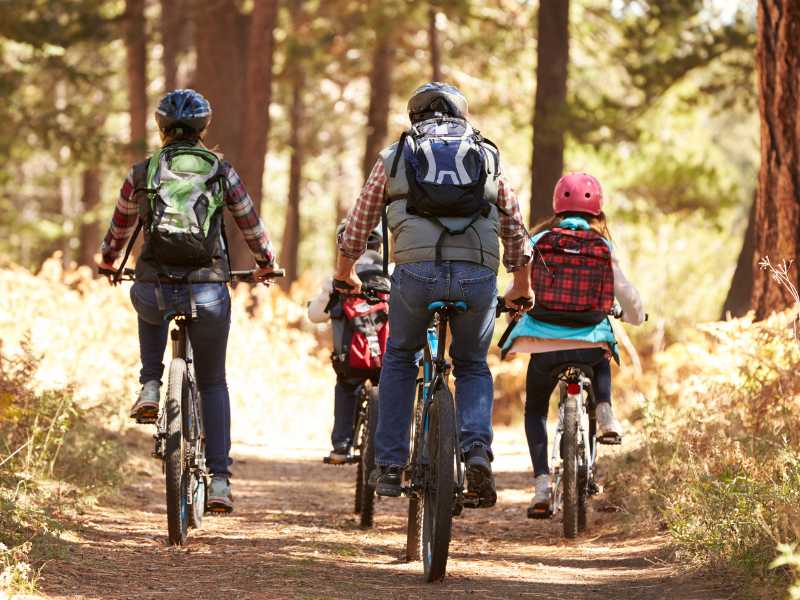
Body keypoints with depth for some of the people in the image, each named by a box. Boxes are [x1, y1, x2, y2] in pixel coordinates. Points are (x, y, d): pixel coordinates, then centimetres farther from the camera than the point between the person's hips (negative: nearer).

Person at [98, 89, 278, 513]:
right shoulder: (221, 172, 5)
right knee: (213, 382, 18)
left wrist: (107, 262, 42)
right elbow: (251, 225, 15)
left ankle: (150, 388, 19)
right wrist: (266, 264, 35)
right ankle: (220, 481, 8)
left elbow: (119, 228, 21)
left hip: (154, 290, 1)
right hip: (208, 292, 0)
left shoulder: (142, 174, 6)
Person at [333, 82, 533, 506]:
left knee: (399, 358, 24)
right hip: (478, 273, 1)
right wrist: (521, 288, 43)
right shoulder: (488, 156, 23)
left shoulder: (395, 156, 20)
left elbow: (358, 224, 27)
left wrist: (345, 274, 45)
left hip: (416, 270, -1)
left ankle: (390, 466, 17)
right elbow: (515, 232, 28)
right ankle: (477, 451, -4)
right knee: (472, 366, 21)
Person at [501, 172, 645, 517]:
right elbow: (626, 294, 7)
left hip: (543, 343, -1)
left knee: (535, 410, 20)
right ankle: (605, 413, 11)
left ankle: (542, 484, 4)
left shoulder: (539, 242, 2)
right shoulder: (603, 247, 3)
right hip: (590, 342, 1)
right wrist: (635, 317, 31)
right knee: (601, 364, 38)